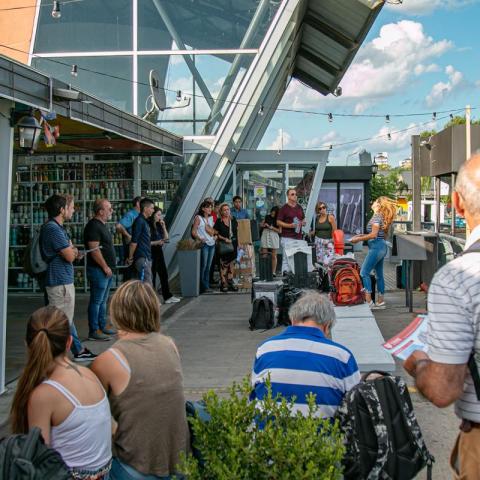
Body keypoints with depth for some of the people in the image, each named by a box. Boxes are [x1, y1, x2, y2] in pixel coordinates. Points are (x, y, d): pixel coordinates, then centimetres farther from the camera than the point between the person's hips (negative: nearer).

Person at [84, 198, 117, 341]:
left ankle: (102, 326, 24)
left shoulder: (103, 225, 16)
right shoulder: (93, 226, -15)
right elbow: (94, 250, -21)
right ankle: (94, 331, 0)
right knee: (96, 301, -5)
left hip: (107, 270, 10)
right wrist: (105, 267, -18)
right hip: (98, 270, -10)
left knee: (103, 300, 16)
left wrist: (111, 265, 17)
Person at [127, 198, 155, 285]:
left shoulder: (144, 222, 17)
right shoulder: (139, 221, -13)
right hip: (142, 258, -10)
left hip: (146, 258, 10)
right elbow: (134, 242, -16)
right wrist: (130, 258, -14)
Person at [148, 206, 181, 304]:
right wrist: (156, 242, -21)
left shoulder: (158, 225, 11)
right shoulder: (148, 226, -13)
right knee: (152, 275, -3)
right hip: (151, 253, -8)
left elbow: (166, 237, 12)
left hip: (159, 251, 8)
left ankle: (168, 297, 19)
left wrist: (163, 226, 3)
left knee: (164, 274, 12)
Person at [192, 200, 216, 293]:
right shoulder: (198, 218, -3)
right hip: (204, 244, -6)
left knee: (208, 266, 7)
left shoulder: (211, 218, 15)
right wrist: (199, 238, -24)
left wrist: (208, 228, -2)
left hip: (212, 243, 6)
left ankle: (207, 285, 12)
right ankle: (203, 286, -3)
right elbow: (194, 232, -9)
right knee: (203, 265, -7)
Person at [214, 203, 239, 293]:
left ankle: (230, 282, 17)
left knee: (231, 264, 10)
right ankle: (223, 283, 1)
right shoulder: (219, 221, -6)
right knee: (224, 264, -4)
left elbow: (237, 229, 17)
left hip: (233, 244, 5)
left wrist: (237, 243, 12)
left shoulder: (233, 219, 7)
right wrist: (224, 239, -15)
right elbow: (215, 233, -5)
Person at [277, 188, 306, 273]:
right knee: (287, 257, -9)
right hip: (288, 237, -6)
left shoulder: (299, 207, 16)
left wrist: (303, 223, 2)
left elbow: (303, 219, 26)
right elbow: (278, 222, -4)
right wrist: (290, 225, -16)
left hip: (298, 237, 6)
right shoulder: (284, 208, -2)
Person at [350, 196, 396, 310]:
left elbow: (373, 235, -19)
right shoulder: (382, 217, 15)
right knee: (379, 275, 12)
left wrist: (358, 239, -12)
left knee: (364, 273, -8)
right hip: (382, 247, 10)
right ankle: (381, 302, 16)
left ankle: (368, 301, -12)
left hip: (376, 247, -10)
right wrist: (361, 236, 16)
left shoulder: (377, 216, -13)